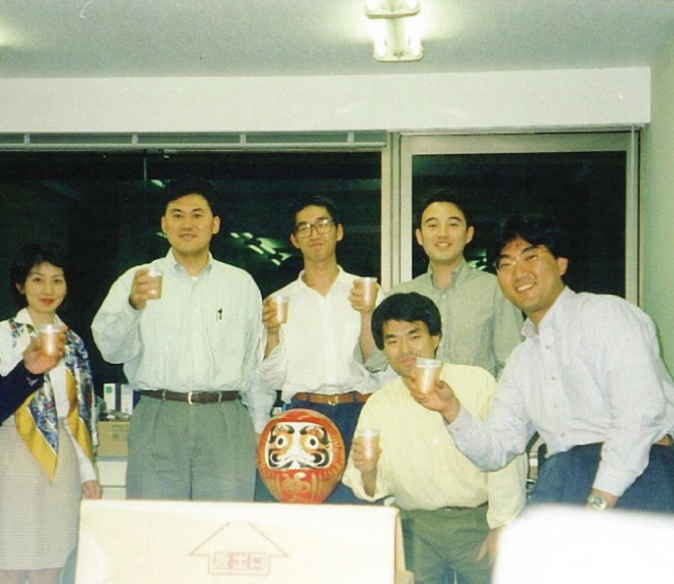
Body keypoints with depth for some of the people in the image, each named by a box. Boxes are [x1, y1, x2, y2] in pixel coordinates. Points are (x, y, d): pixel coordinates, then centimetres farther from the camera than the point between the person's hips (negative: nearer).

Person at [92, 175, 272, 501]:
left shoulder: (242, 284, 15)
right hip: (157, 422, -1)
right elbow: (111, 348, -5)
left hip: (226, 424, 1)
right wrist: (133, 305, -23)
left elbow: (257, 359, 16)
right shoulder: (136, 280, 10)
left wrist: (260, 426, 10)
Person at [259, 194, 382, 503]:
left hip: (357, 413, 0)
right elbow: (272, 380, 9)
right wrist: (272, 332, -6)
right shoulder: (280, 301, 12)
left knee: (358, 498, -10)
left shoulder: (365, 291, 10)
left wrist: (367, 315, -11)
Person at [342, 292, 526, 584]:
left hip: (478, 520, -1)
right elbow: (375, 490, 6)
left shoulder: (477, 382, -3)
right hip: (418, 528, 2)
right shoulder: (378, 406, 5)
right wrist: (367, 471, -16)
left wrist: (501, 527, -11)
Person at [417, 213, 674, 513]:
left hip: (638, 473, -5)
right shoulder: (521, 360, 21)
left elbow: (642, 412, -15)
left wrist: (598, 504, -20)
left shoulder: (607, 313, -2)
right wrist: (451, 409, 0)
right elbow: (494, 451, 19)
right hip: (564, 479, 6)